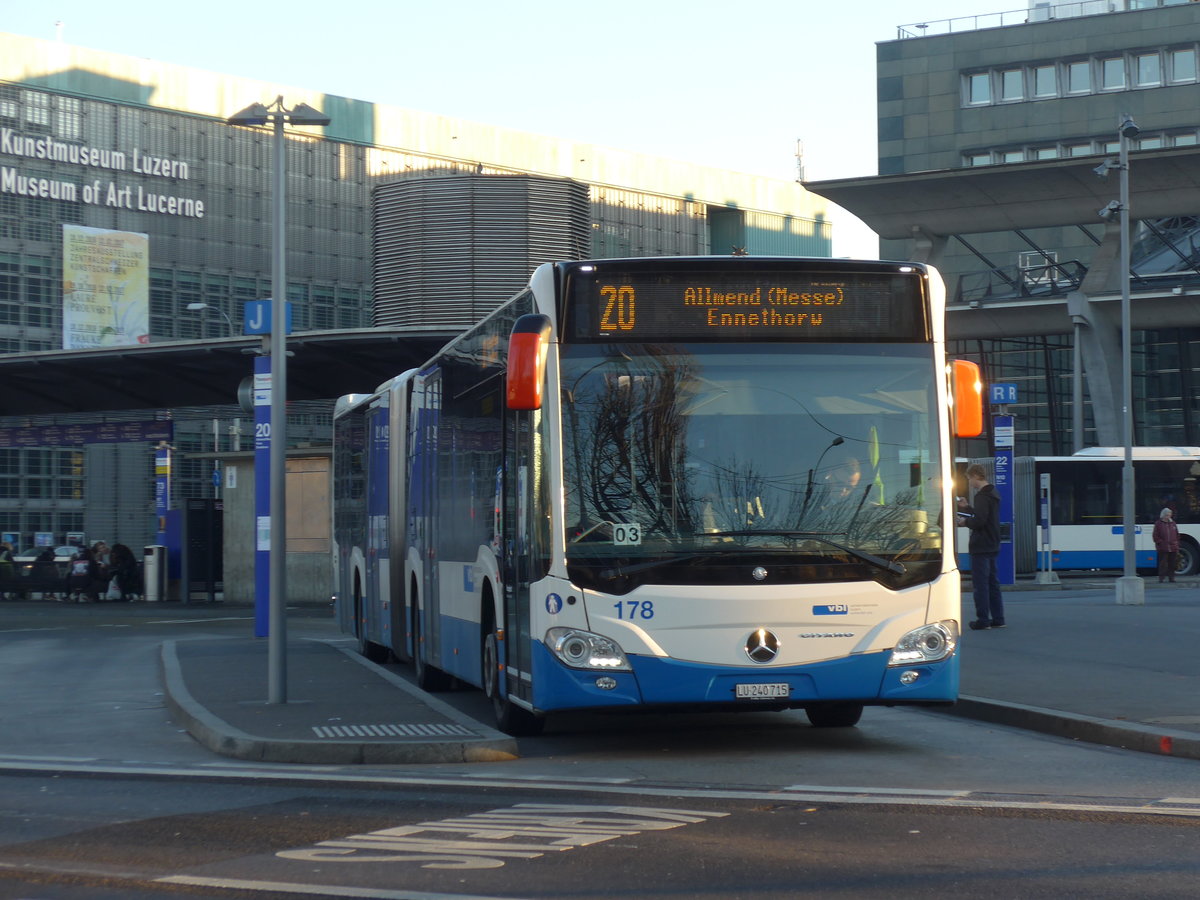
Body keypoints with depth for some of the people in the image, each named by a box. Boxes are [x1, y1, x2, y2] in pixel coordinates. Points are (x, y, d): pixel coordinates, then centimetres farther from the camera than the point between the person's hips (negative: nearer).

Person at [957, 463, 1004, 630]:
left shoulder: (982, 496, -17)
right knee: (992, 582, 13)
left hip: (981, 547, -10)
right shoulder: (993, 494, 14)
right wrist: (967, 507, 22)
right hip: (992, 546, 10)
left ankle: (983, 620, -3)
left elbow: (979, 521, -24)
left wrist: (965, 521, -6)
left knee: (980, 584, -4)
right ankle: (997, 619, 15)